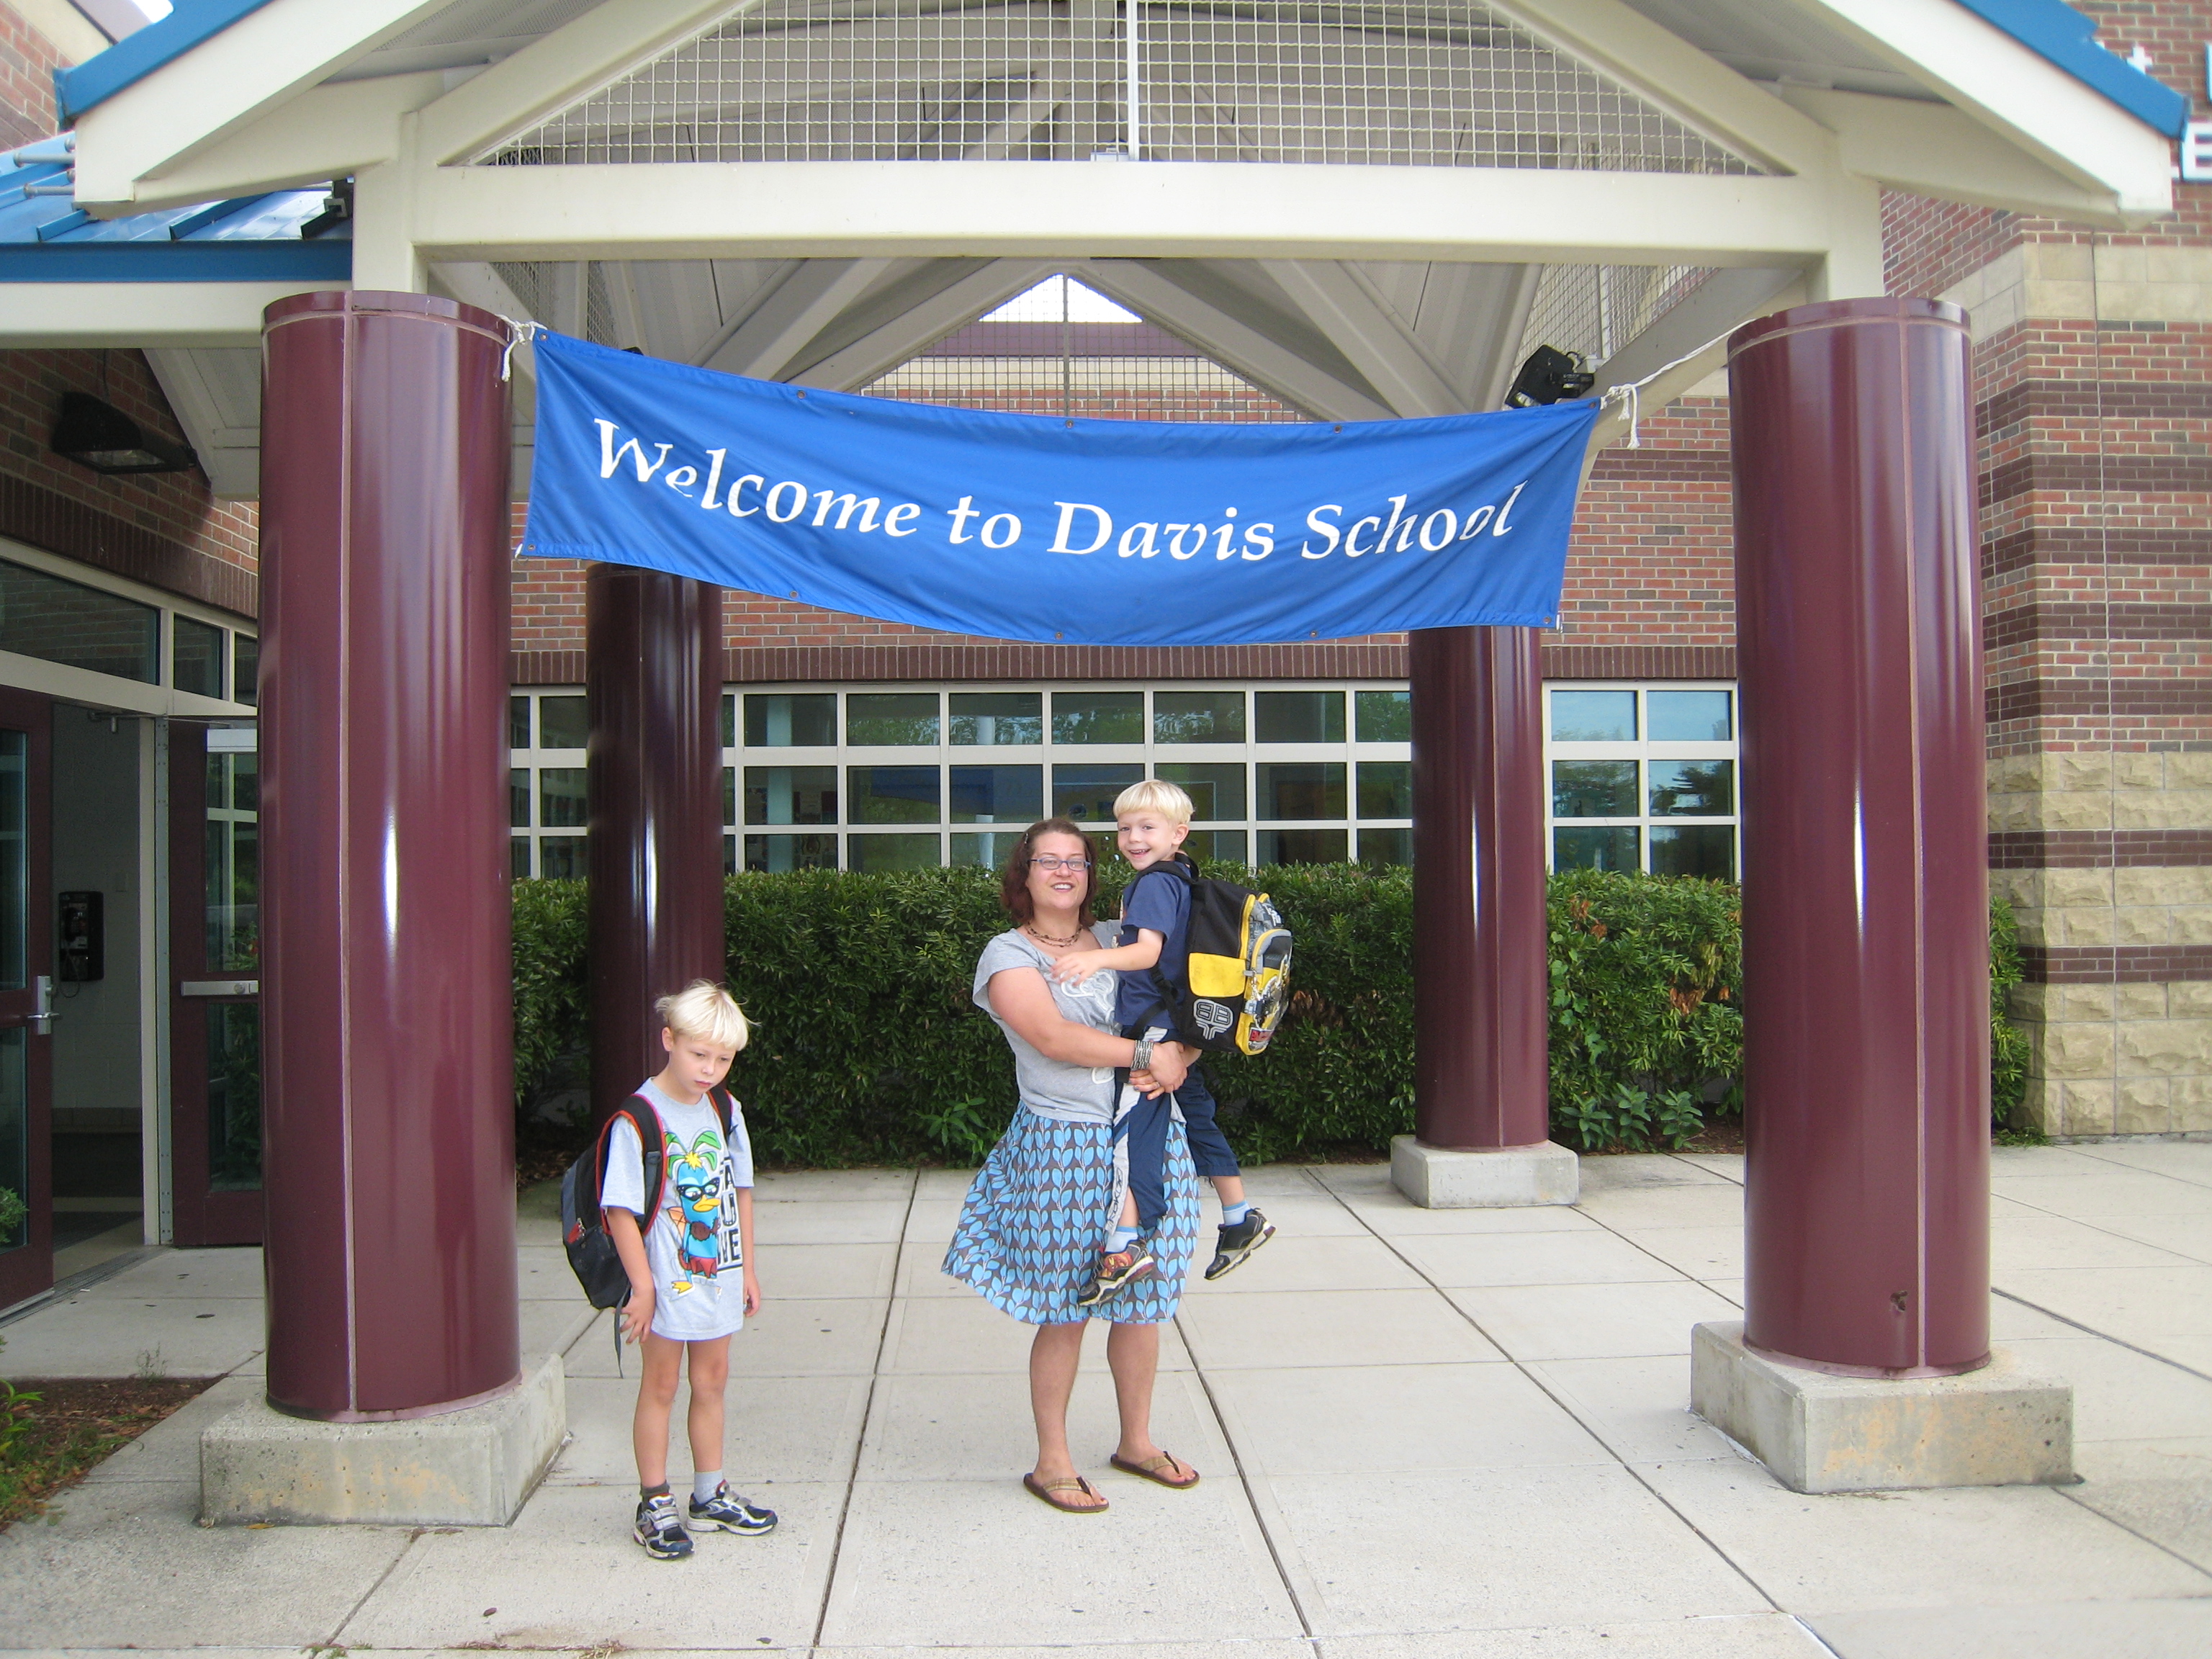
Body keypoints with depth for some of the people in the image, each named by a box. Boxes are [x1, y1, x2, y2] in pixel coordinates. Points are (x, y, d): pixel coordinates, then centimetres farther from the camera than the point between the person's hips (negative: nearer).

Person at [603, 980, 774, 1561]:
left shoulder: (725, 1110, 3)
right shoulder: (638, 1120, -17)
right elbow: (620, 1209, -16)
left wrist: (746, 1268, 12)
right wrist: (642, 1286, -16)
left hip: (718, 1276, 6)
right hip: (667, 1282, -6)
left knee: (712, 1382, 16)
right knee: (660, 1389, 6)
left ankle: (710, 1496, 29)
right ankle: (654, 1506, 19)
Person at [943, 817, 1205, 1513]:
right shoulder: (1009, 954, -1)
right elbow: (1052, 1036, -16)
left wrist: (1175, 1056, -8)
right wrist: (1144, 1055, -17)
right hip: (1063, 1148, -4)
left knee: (1142, 1302, 12)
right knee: (1064, 1313, 2)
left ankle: (1136, 1441, 30)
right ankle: (1052, 1461, 17)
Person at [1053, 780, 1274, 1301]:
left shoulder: (1153, 884, -14)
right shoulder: (1181, 881, 15)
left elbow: (1148, 951, -29)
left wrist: (1096, 959, -44)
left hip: (1151, 1025, -10)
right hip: (1183, 1031, 10)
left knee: (1129, 1127, -13)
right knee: (1197, 1118, 20)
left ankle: (1126, 1245, -20)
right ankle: (1240, 1219, 31)